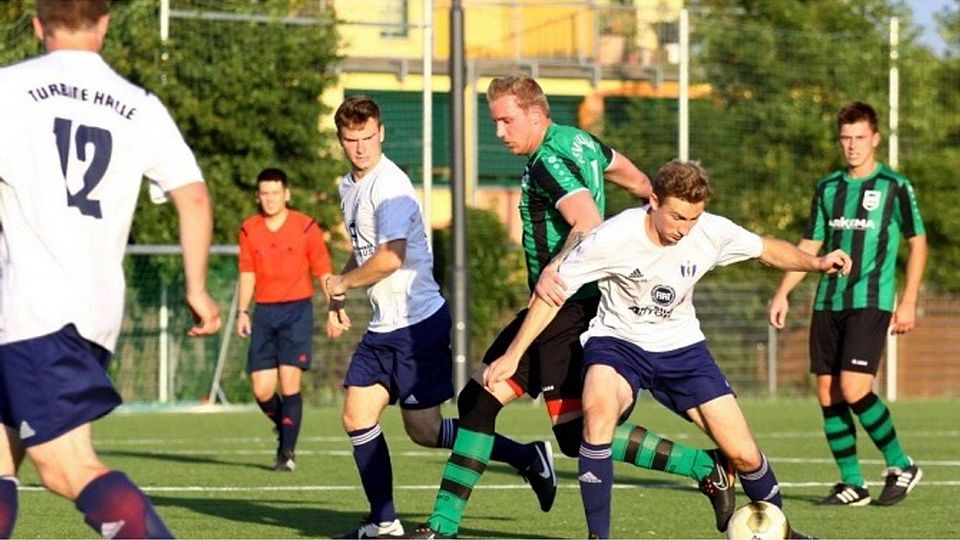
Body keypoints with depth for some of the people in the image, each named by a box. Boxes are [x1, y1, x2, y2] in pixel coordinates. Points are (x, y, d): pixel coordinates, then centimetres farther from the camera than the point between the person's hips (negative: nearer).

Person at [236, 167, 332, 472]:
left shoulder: (306, 228, -2)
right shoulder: (249, 231, 7)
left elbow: (323, 272, 2)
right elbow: (247, 274, 14)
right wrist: (242, 312, 6)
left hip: (297, 310, -3)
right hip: (264, 312, 3)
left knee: (289, 380, -13)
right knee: (261, 388, -3)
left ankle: (287, 452, -8)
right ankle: (283, 428, 26)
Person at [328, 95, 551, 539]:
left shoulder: (390, 186, -18)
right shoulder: (349, 186, 12)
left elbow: (389, 257, -29)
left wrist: (341, 283, -12)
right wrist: (337, 302, 17)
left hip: (417, 322, -9)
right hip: (384, 325, 9)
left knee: (424, 431, -4)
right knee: (357, 416, 3)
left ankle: (527, 457, 8)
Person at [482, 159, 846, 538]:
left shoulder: (712, 232, -15)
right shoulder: (613, 238, -24)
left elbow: (768, 250, 5)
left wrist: (817, 263, -14)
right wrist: (513, 355, -13)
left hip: (680, 346, 3)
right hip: (617, 340, -3)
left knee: (743, 454, -4)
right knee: (598, 411, -37)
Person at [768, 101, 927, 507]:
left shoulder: (894, 187, -1)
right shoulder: (828, 188, 12)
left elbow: (918, 244, 3)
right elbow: (809, 247, 17)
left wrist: (908, 302, -2)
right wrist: (783, 294, 8)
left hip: (871, 303, -6)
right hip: (828, 303, 6)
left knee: (853, 390, -17)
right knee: (828, 394, 1)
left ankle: (900, 466, 1)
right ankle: (852, 484, 10)